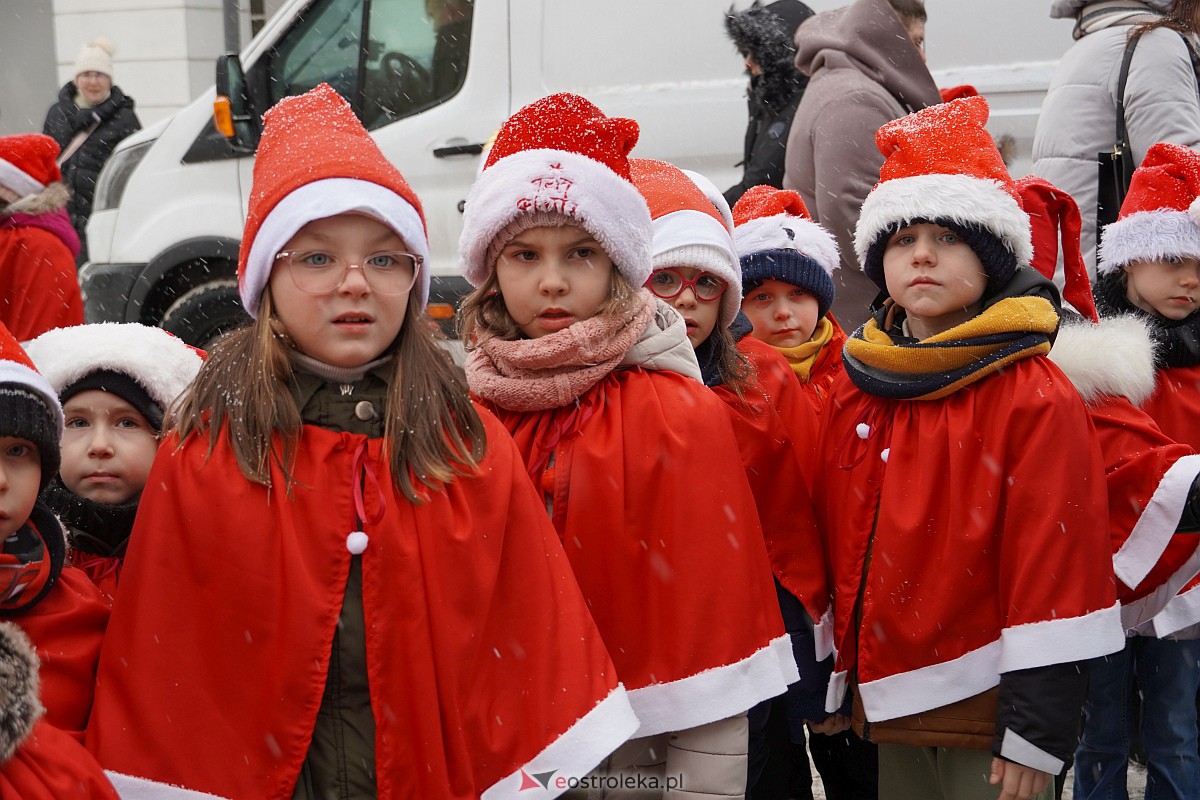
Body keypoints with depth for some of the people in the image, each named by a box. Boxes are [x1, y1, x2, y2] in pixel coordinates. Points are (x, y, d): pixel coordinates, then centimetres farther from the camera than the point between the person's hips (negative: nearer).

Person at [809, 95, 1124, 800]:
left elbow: (1055, 558, -14)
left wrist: (1039, 726, -15)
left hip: (987, 709, -5)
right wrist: (827, 684, 14)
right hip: (887, 702, 6)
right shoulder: (856, 389, 6)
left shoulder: (1035, 398, -12)